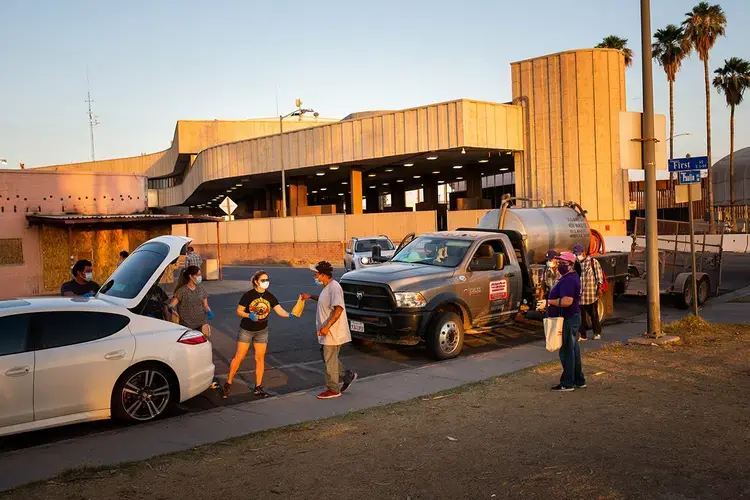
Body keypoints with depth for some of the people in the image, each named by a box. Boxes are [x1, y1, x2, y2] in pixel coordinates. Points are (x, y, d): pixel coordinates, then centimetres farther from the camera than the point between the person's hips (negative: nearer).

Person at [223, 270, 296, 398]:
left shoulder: (270, 297, -4)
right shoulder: (248, 295, -13)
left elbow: (280, 311, -13)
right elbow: (239, 311, -9)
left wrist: (289, 315, -32)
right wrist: (249, 315, -28)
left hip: (262, 331, 3)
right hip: (246, 330, -3)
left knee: (260, 358, 6)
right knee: (239, 357, -1)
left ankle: (258, 387, 15)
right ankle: (228, 383, 13)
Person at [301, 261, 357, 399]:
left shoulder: (334, 287, -20)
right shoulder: (327, 287, 12)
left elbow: (339, 309, -29)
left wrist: (327, 326, -31)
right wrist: (311, 297, 23)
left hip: (333, 332, -10)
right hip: (327, 332, 10)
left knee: (330, 361, 1)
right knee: (328, 358, 18)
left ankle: (333, 389, 13)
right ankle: (348, 375, 28)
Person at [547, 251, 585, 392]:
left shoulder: (568, 280, -21)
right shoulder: (570, 277, 15)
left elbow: (567, 301, -31)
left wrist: (550, 301, -18)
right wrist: (551, 301, 12)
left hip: (568, 320, -11)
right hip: (572, 318, 11)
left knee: (566, 351, -4)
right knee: (573, 349, 17)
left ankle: (567, 383, 4)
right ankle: (579, 380, 27)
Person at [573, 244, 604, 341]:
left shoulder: (593, 262, -3)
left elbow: (599, 275, -3)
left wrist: (599, 288, -9)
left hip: (591, 294, -3)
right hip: (579, 294, 3)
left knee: (593, 314, 9)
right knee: (581, 315, 3)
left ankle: (597, 333, 25)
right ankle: (582, 334, 9)